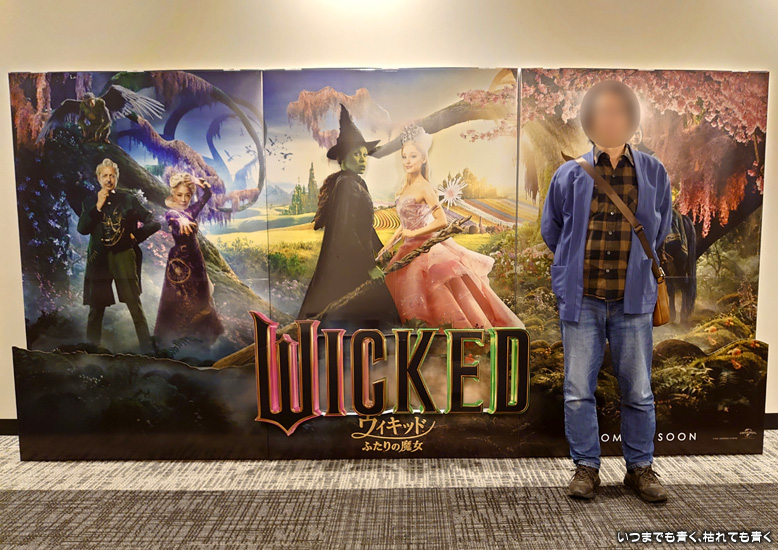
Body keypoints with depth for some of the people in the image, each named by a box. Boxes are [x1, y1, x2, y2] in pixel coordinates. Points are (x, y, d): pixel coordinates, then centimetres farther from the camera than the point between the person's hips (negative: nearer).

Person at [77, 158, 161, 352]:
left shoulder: (129, 199, 4)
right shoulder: (90, 202, 9)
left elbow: (153, 223, 3)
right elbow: (82, 229, -3)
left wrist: (135, 236, -4)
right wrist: (98, 206, -10)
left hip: (124, 257, -2)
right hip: (99, 259, 2)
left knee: (135, 305, -4)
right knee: (96, 308, 8)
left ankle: (147, 347, 4)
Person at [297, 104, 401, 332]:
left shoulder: (359, 184, 14)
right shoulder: (345, 184, -16)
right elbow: (344, 231, -23)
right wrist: (369, 265, -20)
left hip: (356, 264, 10)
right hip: (346, 266, -10)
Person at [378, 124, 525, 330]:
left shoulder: (424, 187, -16)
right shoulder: (404, 186, 8)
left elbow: (441, 221, -22)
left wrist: (414, 233, -14)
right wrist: (388, 245, 12)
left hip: (426, 249, -8)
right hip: (410, 248, 8)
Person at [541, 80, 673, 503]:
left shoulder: (653, 172, 5)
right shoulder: (569, 174, 2)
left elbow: (659, 229, 18)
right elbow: (550, 228, 14)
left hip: (633, 299, 1)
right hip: (581, 298, -1)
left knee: (638, 391, 10)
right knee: (578, 390, 5)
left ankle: (640, 468, 28)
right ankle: (586, 467, 21)